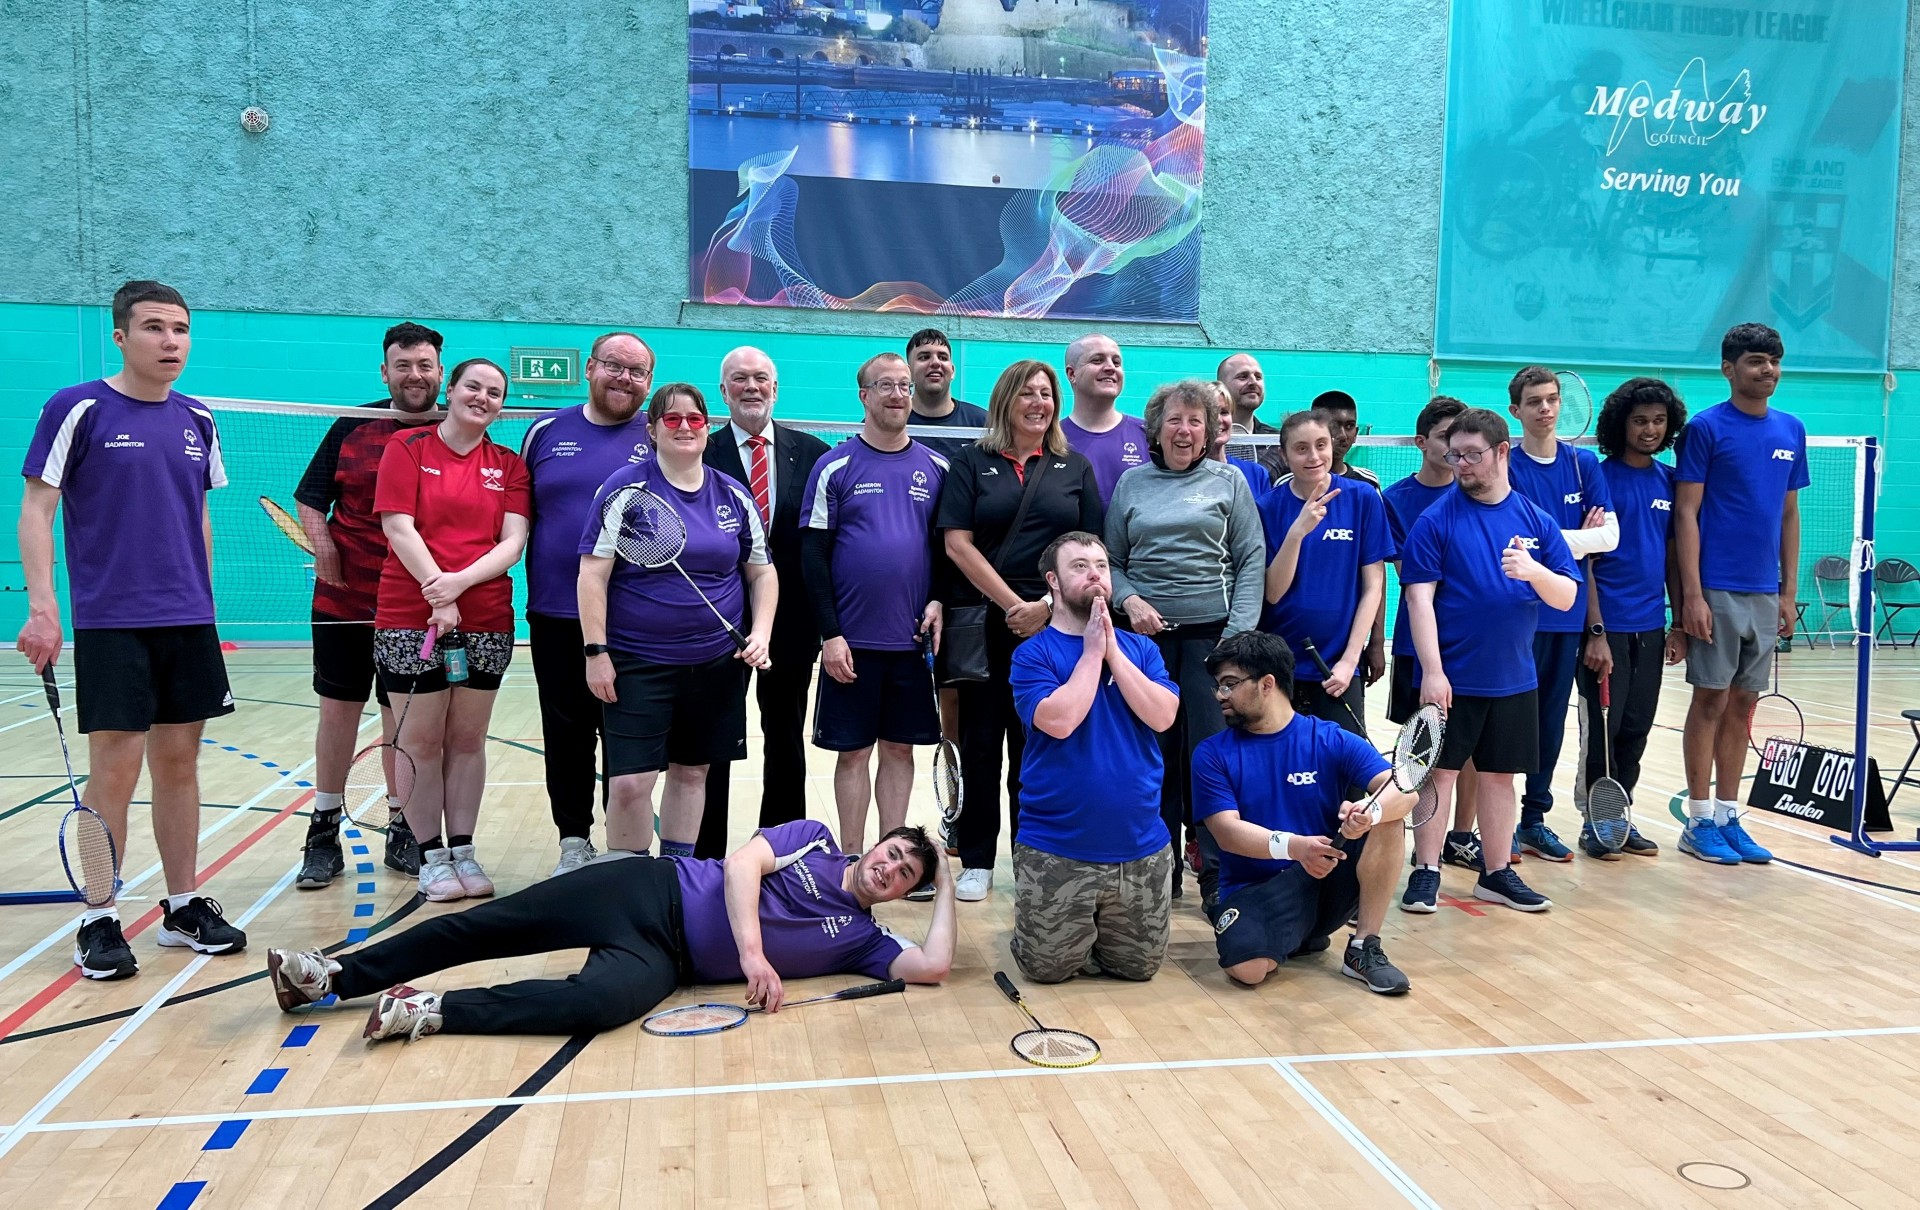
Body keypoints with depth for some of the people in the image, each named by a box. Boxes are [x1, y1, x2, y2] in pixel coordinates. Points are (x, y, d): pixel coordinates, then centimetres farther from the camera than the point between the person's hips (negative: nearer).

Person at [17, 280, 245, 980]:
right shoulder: (77, 410, -4)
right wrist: (42, 607, -13)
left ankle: (183, 907, 19)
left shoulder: (198, 422, 10)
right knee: (115, 770, -4)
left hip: (189, 623, 5)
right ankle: (98, 923, 10)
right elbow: (36, 509, -5)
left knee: (179, 764, 9)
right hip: (110, 624, -5)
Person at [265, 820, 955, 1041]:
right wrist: (751, 949, -20)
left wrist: (945, 890, 4)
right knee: (484, 926, -9)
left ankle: (431, 1012, -21)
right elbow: (742, 862, -8)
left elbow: (933, 966, -4)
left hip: (664, 958, 1)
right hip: (654, 890, 0)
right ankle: (335, 975, 7)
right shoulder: (815, 838, 6)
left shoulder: (861, 940, 9)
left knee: (598, 1003, -33)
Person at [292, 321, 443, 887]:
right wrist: (322, 546, -5)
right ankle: (324, 834, 18)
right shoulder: (353, 427, 4)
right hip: (344, 600, 1)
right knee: (338, 709, 8)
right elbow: (310, 498, 11)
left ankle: (404, 831, 20)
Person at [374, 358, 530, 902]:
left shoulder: (509, 465, 8)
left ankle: (463, 852, 19)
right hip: (409, 618, -2)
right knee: (421, 741, 2)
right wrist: (437, 592, -16)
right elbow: (398, 528, -7)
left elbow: (513, 541, -1)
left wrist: (459, 582, -17)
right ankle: (432, 856, 14)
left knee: (468, 739, 9)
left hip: (486, 622, 3)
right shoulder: (408, 447, 2)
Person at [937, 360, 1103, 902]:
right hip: (982, 624, -1)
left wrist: (1047, 605, -9)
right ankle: (976, 863, 13)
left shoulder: (1075, 467, 11)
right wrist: (1013, 604, -11)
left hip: (1053, 627, 1)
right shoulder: (972, 462, 5)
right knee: (980, 744, 3)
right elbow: (957, 542, -4)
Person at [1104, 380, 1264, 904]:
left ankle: (1216, 872, 5)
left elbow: (1251, 560, 2)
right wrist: (1129, 600, -7)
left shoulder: (1229, 481, 7)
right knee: (1153, 752, 4)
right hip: (1147, 633, 2)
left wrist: (1240, 630, -8)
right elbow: (1111, 560, 13)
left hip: (1211, 632, -1)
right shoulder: (1132, 483, 11)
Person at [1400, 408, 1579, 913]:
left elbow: (1566, 597, 3)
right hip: (1451, 677, -3)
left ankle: (1497, 873, 23)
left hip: (1513, 678, 4)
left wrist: (1533, 571, -18)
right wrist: (1432, 671, -18)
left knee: (1500, 775, 12)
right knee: (1440, 772, 2)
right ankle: (1425, 872, 12)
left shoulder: (1536, 521, 5)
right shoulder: (1436, 520, -6)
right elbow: (1419, 598, -11)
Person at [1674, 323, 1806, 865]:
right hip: (1717, 590, -5)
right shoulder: (1705, 428, -5)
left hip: (1765, 593, 5)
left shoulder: (1791, 430, 11)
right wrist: (1692, 594, -14)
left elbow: (1790, 514, 15)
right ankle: (1699, 822, 9)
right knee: (1711, 700, 0)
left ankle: (1729, 817, 18)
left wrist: (1789, 591, 10)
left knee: (1743, 704, 10)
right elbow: (1686, 513, -8)